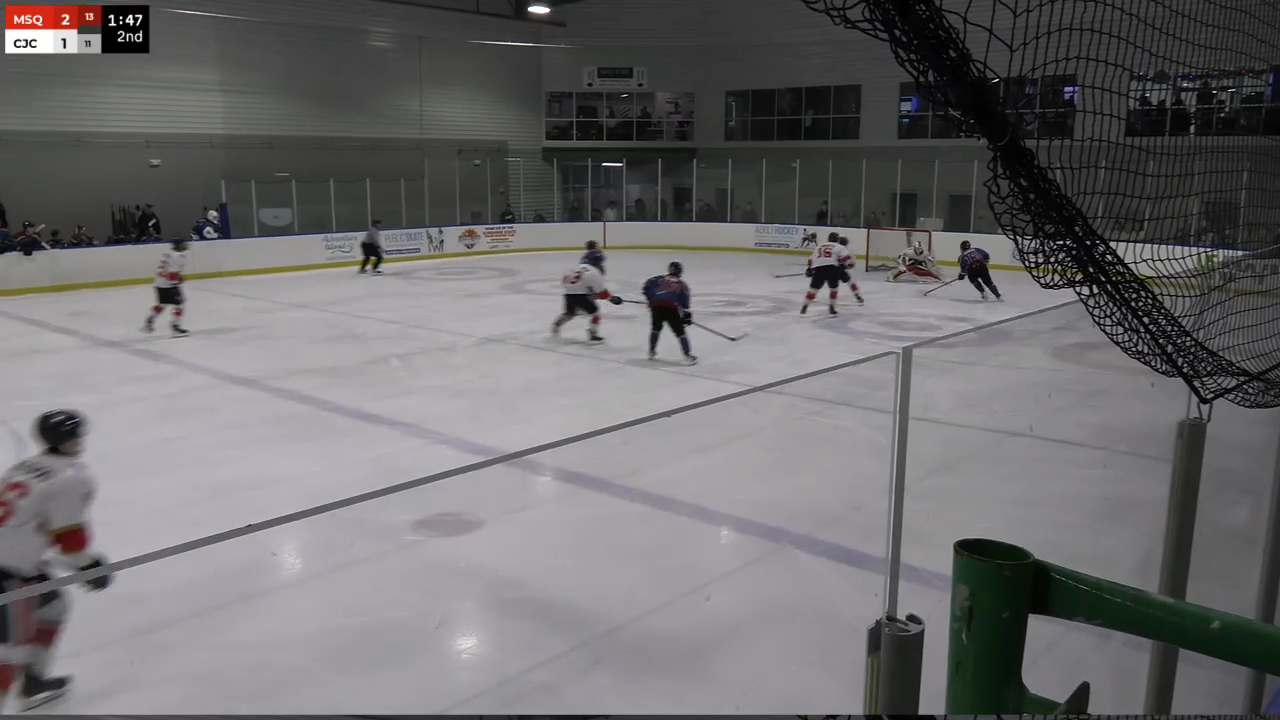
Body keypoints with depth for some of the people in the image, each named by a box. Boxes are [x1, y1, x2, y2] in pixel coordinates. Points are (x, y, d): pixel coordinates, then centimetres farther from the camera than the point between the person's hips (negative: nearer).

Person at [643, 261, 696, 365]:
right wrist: (686, 314, 19)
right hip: (671, 308, -3)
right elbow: (684, 302, 14)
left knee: (656, 328, 28)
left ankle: (652, 351, 32)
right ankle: (688, 355, -2)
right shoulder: (682, 285, 19)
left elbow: (647, 285, 13)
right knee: (680, 332, 4)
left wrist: (650, 298, 23)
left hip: (656, 306, 3)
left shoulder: (660, 279, 22)